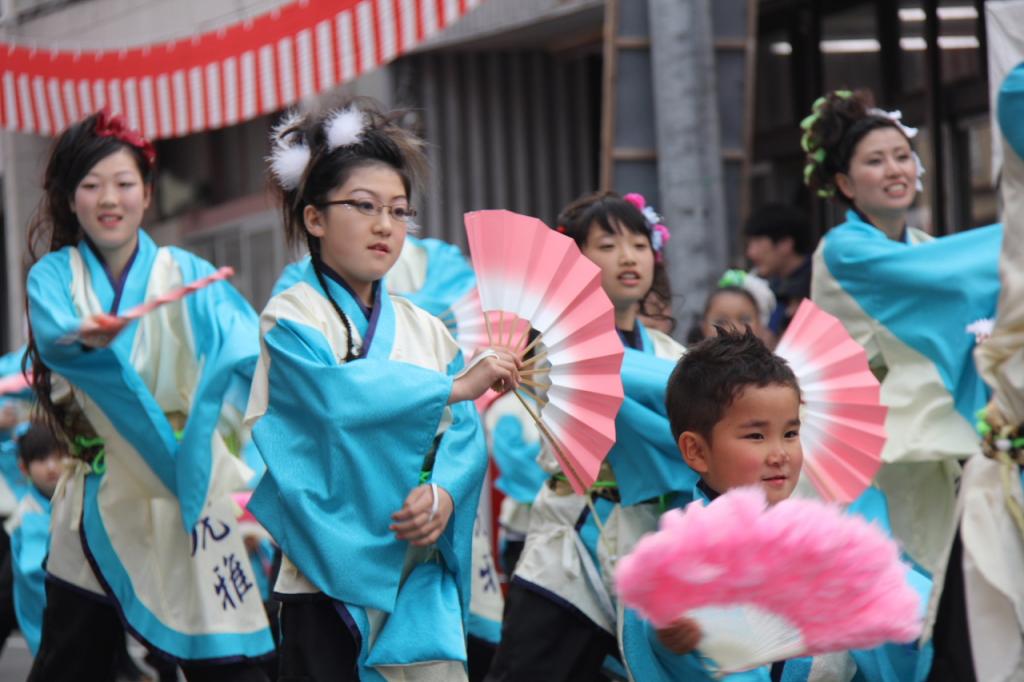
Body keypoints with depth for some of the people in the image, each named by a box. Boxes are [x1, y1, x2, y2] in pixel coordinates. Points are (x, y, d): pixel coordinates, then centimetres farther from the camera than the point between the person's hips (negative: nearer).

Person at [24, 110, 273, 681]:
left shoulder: (188, 275, 3)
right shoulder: (54, 276, 4)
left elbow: (245, 346, -14)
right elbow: (53, 338, -18)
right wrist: (85, 337, -42)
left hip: (188, 491, -1)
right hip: (99, 501, 1)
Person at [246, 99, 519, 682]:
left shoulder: (426, 330, 16)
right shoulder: (292, 318, 1)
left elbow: (465, 435, 4)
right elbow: (338, 395, -18)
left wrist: (444, 494, -17)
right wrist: (454, 386, -16)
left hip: (423, 574, 4)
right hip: (330, 570, -4)